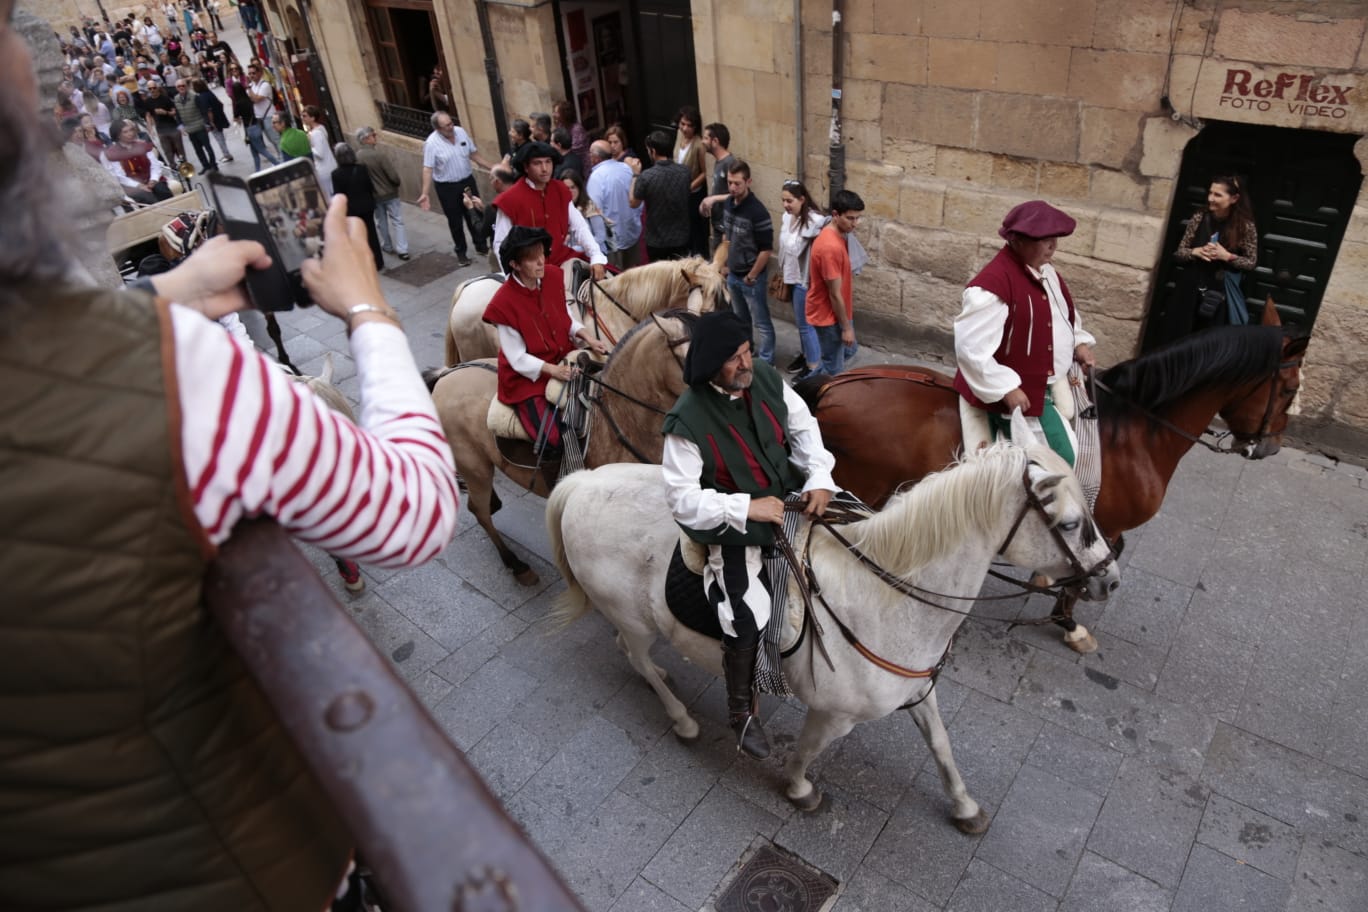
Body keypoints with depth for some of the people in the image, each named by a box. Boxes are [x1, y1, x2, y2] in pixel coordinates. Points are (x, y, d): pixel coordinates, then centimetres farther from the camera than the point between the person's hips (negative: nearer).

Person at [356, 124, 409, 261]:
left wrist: (370, 187, 16)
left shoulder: (357, 156, -8)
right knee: (397, 221, 3)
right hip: (390, 193, -5)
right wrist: (396, 184, 0)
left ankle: (387, 247, 31)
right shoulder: (379, 154, -24)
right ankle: (402, 250, -2)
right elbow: (394, 176, -21)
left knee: (381, 222, 20)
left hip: (373, 195, 5)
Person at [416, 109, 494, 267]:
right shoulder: (431, 143, -18)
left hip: (467, 181, 4)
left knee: (474, 215, 14)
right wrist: (425, 193, -23)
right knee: (455, 221, 8)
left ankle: (480, 245, 33)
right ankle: (461, 252, 23)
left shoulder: (461, 132, -5)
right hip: (447, 187, -4)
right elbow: (428, 169, -18)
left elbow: (474, 154, 6)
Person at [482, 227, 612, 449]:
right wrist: (553, 370, -30)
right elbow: (518, 359, -17)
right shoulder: (504, 303, -21)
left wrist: (589, 338, -9)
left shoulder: (553, 276, -6)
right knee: (556, 439, -17)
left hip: (564, 361, 6)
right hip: (528, 378, -6)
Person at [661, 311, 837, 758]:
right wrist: (747, 508, -28)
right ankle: (741, 711, 11)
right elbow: (682, 497, -22)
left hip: (791, 495, 7)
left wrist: (819, 477, -13)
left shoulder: (766, 378, -9)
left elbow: (804, 427, 3)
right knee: (747, 620, -17)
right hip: (736, 526, -6)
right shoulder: (689, 420, -24)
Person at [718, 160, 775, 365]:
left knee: (761, 323, 4)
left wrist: (751, 277, -15)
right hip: (733, 274, 7)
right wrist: (727, 263, 13)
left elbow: (766, 250, -19)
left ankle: (766, 363, 14)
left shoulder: (757, 212, -22)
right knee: (741, 320, 22)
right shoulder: (728, 203, 0)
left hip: (751, 278, -7)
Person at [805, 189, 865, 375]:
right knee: (835, 368, 5)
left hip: (837, 311, 10)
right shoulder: (830, 247, -31)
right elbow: (835, 294, -25)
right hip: (827, 315, -10)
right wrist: (846, 327, -16)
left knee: (848, 350, 28)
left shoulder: (839, 235, 1)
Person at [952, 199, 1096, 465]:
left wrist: (1079, 344, 4)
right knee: (1061, 458, -10)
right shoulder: (993, 284, -25)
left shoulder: (1046, 273, 5)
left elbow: (1065, 315, 23)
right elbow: (971, 350, -28)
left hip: (1056, 383, 10)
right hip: (1021, 392, -10)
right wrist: (1006, 390, -25)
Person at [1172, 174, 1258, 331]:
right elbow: (1178, 252, 5)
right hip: (1191, 291, 2)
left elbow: (1252, 263, 1)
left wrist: (1227, 256, -15)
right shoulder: (1199, 217, 0)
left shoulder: (1245, 226, -5)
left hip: (1220, 294, -2)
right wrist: (1196, 252, -14)